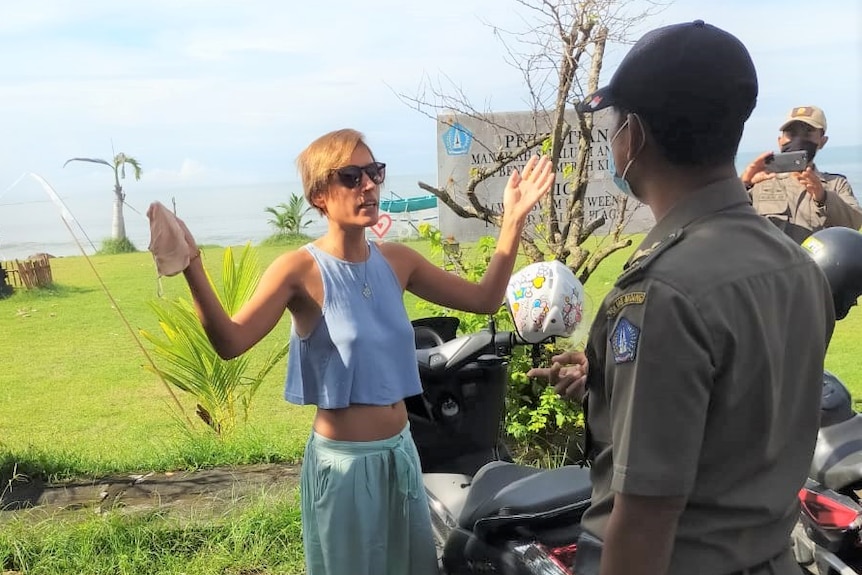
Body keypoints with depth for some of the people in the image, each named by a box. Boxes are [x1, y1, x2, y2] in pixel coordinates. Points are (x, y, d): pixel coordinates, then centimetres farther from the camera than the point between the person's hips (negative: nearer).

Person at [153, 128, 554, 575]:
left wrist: (512, 221, 1)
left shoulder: (396, 261, 1)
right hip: (344, 460, -6)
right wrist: (191, 268, -39)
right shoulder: (301, 269, -16)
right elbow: (230, 342, -25)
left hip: (401, 451, 6)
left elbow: (484, 299, 7)